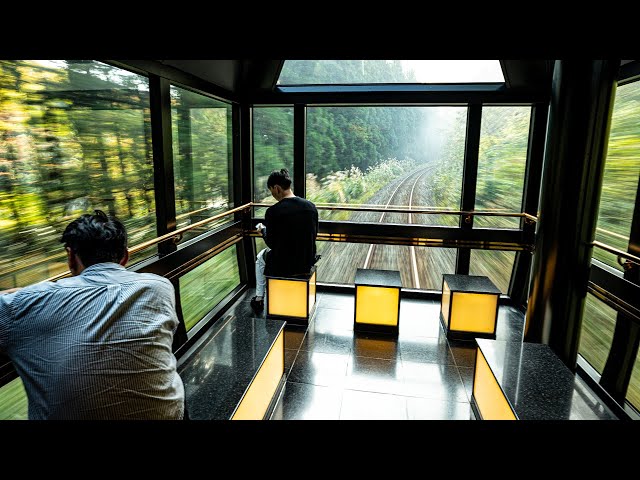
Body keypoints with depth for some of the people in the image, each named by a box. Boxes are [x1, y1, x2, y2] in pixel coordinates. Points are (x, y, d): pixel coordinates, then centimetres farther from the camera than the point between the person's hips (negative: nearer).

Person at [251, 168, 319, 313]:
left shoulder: (273, 211, -19)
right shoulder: (311, 206, -5)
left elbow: (271, 243, -10)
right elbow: (313, 236, 7)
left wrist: (263, 230, 11)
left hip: (282, 266, -4)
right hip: (307, 263, 4)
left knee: (261, 257, 31)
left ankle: (259, 298, 37)